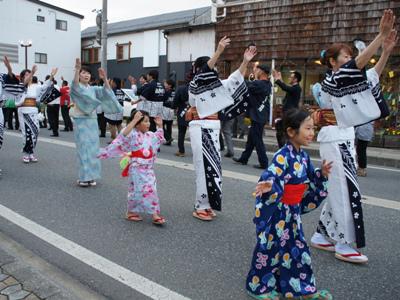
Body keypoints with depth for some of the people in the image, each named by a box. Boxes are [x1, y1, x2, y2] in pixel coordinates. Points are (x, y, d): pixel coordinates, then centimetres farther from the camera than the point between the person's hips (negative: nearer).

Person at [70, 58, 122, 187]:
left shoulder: (93, 89, 11)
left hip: (93, 121, 5)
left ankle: (91, 176, 14)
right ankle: (84, 177, 2)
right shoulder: (76, 88, -1)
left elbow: (106, 92, -6)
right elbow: (75, 85, -26)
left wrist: (104, 79, -22)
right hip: (81, 121, -4)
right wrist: (77, 69, -40)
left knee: (93, 149, 5)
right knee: (84, 149, -5)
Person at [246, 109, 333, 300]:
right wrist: (269, 186, -52)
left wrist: (321, 174, 3)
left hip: (293, 212, 8)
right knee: (270, 248, 6)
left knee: (297, 248, 19)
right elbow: (270, 176, -32)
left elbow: (309, 181, 18)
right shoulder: (283, 156, -21)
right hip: (277, 211, -8)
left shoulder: (304, 156, 6)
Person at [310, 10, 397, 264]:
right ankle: (344, 245, 4)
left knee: (339, 191, 11)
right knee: (345, 191, -6)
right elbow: (360, 64, -21)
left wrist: (387, 50, 1)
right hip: (335, 140, -9)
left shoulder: (344, 82, 15)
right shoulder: (332, 80, -9)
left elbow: (372, 76, 12)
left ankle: (323, 235, 22)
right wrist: (382, 34, -22)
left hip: (344, 138, 9)